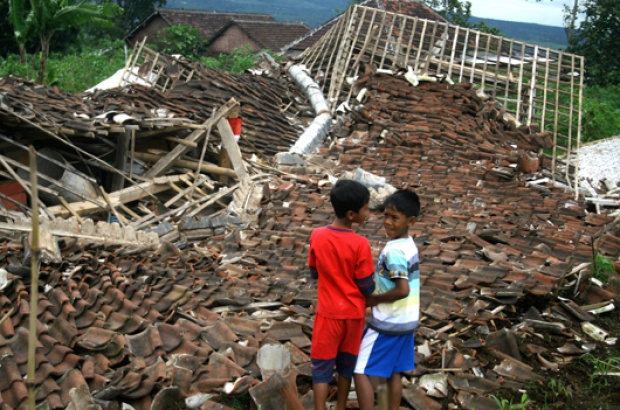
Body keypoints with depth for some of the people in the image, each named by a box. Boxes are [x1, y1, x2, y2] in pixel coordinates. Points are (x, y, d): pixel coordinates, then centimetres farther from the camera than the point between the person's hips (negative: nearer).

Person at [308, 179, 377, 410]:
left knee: (322, 365, 8)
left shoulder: (317, 236, -11)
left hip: (328, 312, 1)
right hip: (353, 313, -1)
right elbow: (367, 287, -13)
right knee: (347, 363, 18)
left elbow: (314, 273, 3)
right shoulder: (360, 244, -20)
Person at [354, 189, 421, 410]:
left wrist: (374, 299, -14)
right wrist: (379, 293, 7)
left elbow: (403, 290, -28)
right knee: (393, 373, 16)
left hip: (387, 323, -9)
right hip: (406, 320, 9)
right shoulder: (410, 245, 6)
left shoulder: (394, 250, -23)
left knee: (360, 371, 0)